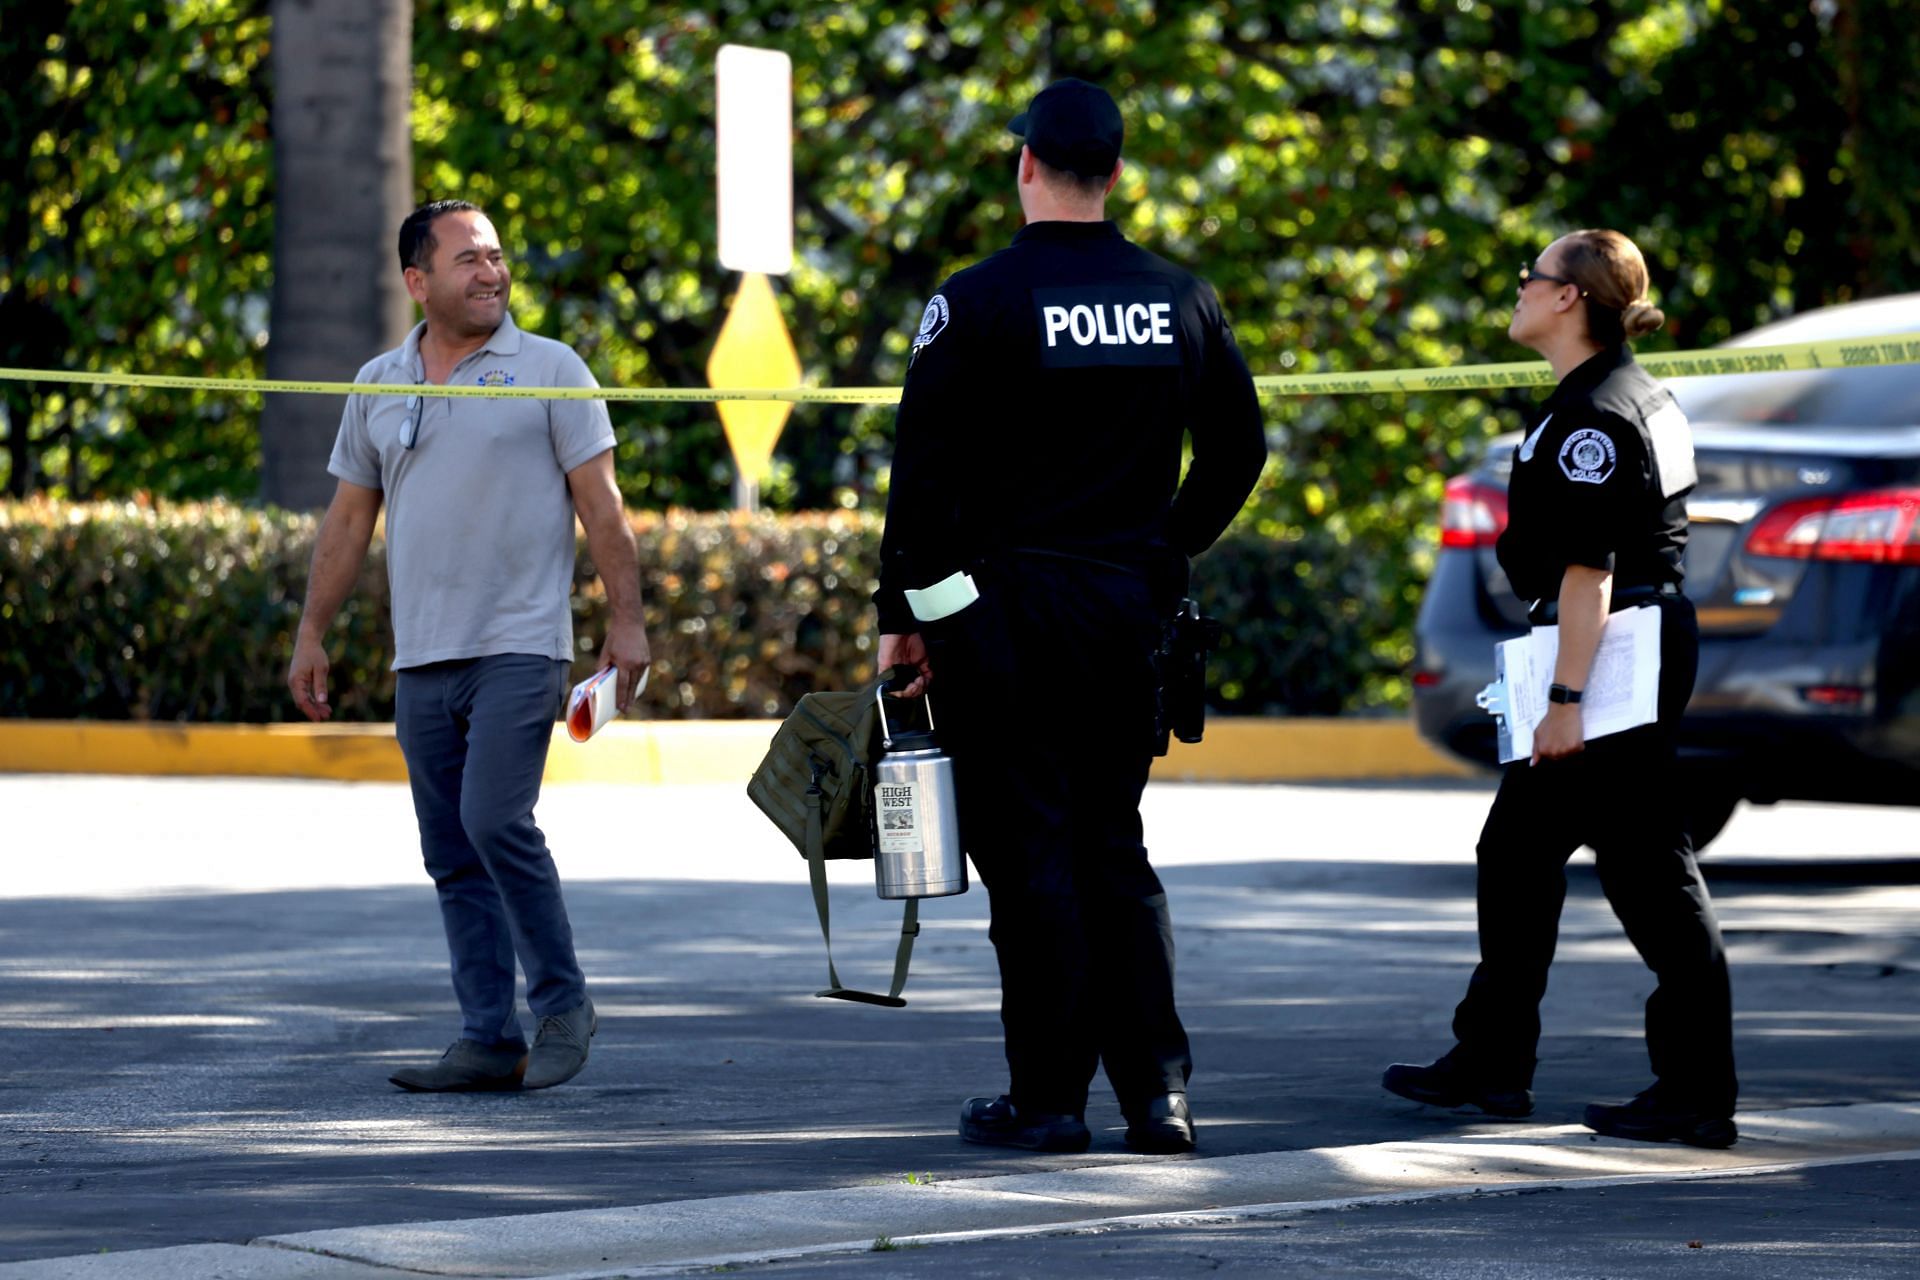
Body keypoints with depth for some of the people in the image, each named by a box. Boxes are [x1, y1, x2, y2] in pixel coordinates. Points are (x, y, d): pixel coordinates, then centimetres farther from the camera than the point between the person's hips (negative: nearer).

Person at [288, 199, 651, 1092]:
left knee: (495, 821, -17)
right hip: (421, 658, 5)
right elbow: (348, 520, 17)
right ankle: (489, 1042, 9)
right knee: (452, 855, 5)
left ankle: (563, 1006, -2)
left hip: (519, 648, -5)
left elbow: (600, 505, -1)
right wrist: (311, 635, 14)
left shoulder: (549, 371, 0)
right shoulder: (379, 385, 12)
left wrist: (626, 618, -7)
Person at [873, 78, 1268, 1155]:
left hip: (1004, 611, -4)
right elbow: (1240, 449, 13)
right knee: (1115, 845, 13)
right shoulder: (1183, 300, 6)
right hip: (1133, 610, 5)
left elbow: (925, 471, -10)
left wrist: (905, 610, -3)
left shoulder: (977, 302, -9)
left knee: (1031, 853, 0)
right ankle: (1158, 1086, 4)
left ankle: (1049, 1098, 2)